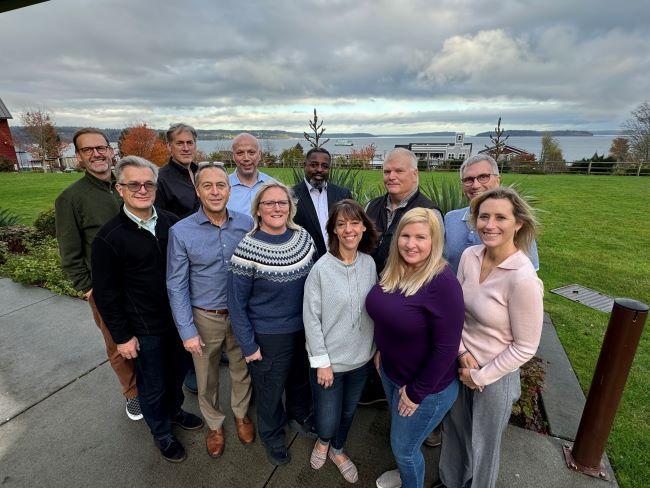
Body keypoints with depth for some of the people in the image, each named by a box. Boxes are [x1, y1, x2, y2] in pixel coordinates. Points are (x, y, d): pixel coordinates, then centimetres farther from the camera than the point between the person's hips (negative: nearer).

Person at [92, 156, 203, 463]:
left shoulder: (171, 222, -5)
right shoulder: (109, 238, -16)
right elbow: (106, 294, -10)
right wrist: (122, 336, -8)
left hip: (178, 319, 4)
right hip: (144, 329, -4)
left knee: (178, 371, 23)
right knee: (152, 386, 16)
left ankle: (174, 410, 52)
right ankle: (161, 433, 42)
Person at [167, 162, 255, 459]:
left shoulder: (246, 224, -9)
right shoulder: (181, 232, -15)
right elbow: (176, 286, -9)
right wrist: (187, 331, -9)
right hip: (205, 318, -1)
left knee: (242, 372, 20)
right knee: (207, 378, 19)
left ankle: (241, 414, 49)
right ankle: (214, 424, 47)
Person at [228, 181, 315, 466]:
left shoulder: (303, 238, -8)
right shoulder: (247, 250, -21)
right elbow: (237, 304, -13)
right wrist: (248, 346, -10)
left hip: (304, 328, 4)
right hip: (268, 337, -4)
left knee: (302, 379, 27)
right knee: (270, 391, 19)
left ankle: (299, 415, 59)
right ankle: (272, 436, 50)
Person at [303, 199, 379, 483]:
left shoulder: (369, 263, -6)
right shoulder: (321, 269, -19)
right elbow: (311, 319, -15)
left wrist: (376, 348, 7)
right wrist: (321, 362, -13)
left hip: (361, 358, 4)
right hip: (329, 360, -4)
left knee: (348, 412, 24)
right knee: (327, 421, 11)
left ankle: (337, 450, 55)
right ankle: (323, 440, 49)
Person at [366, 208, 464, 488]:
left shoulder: (442, 282, -29)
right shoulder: (394, 271, -6)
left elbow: (446, 347, -26)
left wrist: (417, 392, -18)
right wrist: (382, 350, 6)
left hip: (426, 387, -7)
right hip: (390, 371, 7)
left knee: (404, 448, 15)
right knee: (398, 431, 30)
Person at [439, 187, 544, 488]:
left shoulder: (523, 279, -27)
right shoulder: (469, 256, -10)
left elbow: (525, 347, -17)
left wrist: (481, 376, -11)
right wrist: (462, 352, -9)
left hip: (496, 374, -5)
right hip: (461, 363, 5)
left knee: (483, 444, 21)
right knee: (454, 432, 27)